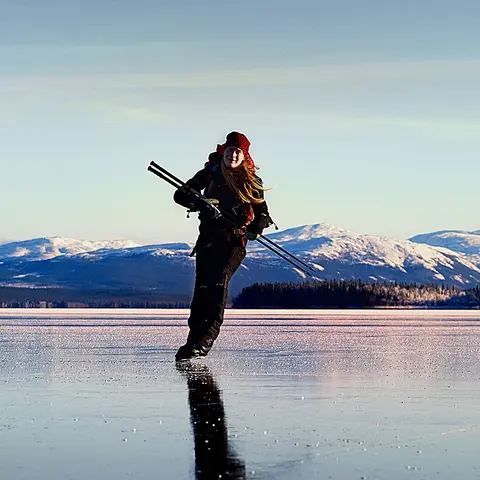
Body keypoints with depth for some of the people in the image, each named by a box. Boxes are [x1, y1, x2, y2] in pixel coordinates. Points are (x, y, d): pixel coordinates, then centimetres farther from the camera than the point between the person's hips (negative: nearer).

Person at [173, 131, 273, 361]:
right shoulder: (210, 173, 4)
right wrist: (200, 203, -18)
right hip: (208, 236, 2)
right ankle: (193, 340, 0)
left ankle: (206, 338, -24)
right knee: (202, 286, -8)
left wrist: (253, 230, -16)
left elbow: (263, 215, 5)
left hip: (234, 240, -2)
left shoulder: (251, 181, 2)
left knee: (219, 282, -21)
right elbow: (180, 195, 2)